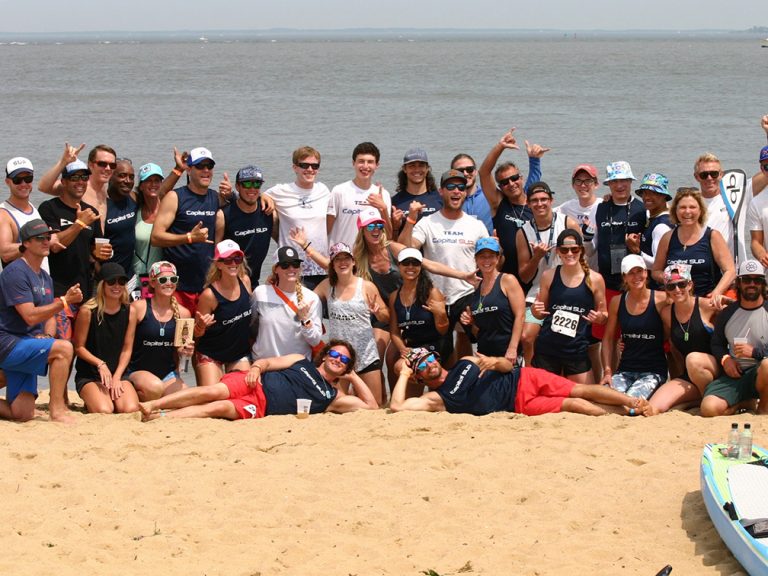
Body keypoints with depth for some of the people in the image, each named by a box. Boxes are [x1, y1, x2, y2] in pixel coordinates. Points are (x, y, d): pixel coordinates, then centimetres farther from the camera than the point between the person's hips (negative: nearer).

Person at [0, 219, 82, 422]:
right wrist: (64, 301, -23)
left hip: (26, 347, 9)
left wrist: (48, 336, -3)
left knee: (23, 414, -1)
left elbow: (50, 316, 19)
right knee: (63, 348, -28)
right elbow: (30, 316, -19)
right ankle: (57, 409, -24)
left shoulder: (45, 278, 17)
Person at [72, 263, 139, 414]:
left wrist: (117, 377, -9)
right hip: (89, 375, -3)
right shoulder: (88, 311, -9)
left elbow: (127, 349, 3)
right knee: (104, 411, -27)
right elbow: (79, 347, -6)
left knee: (131, 410, -23)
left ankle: (113, 396, 10)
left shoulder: (129, 311, 2)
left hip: (119, 373, 3)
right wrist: (100, 364, -20)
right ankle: (90, 401, 8)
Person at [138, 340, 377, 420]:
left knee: (220, 408, -28)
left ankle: (160, 417, -35)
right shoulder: (301, 362, 21)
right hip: (256, 383, 1)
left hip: (262, 407, -1)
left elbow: (371, 405, 13)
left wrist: (353, 377, 13)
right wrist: (257, 367, -10)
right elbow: (268, 362, 13)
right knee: (215, 392, -29)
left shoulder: (333, 397, 19)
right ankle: (151, 405, -32)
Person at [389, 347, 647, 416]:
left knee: (581, 390, -13)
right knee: (574, 405, -19)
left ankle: (635, 402, -11)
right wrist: (405, 374, -3)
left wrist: (495, 362, -10)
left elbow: (509, 366, 13)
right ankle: (630, 413, -15)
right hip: (519, 404, -4)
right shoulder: (436, 398, 0)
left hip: (523, 379, 4)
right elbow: (397, 406, -14)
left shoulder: (466, 363, 14)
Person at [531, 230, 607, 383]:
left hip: (578, 352, -1)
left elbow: (604, 316, 8)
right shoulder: (548, 276, 1)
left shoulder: (594, 279, -3)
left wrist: (599, 318, -14)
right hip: (546, 349, 1)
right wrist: (535, 310, -9)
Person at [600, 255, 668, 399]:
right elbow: (608, 339, 9)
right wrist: (607, 372, 2)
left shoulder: (661, 300, -6)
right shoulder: (617, 302, 6)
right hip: (625, 370, 3)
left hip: (654, 371, -3)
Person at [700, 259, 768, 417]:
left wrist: (755, 352, -17)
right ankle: (746, 403, 6)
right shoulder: (727, 314, 12)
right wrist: (725, 359, 3)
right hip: (734, 374, 3)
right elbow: (716, 344, 24)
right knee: (709, 408, -25)